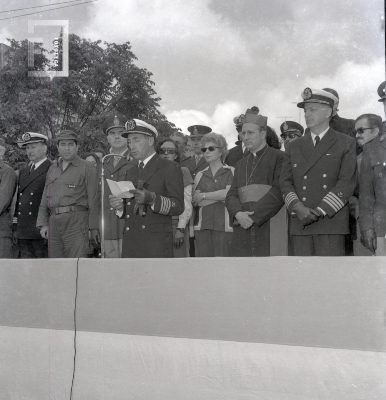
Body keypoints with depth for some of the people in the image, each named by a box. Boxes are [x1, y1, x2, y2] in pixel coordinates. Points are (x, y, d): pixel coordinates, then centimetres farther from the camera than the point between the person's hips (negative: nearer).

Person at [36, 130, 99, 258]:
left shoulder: (87, 168, 2)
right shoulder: (52, 169, 19)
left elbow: (93, 199, -3)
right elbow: (45, 199, 20)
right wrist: (43, 223, 12)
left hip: (76, 221, -6)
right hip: (54, 222, 6)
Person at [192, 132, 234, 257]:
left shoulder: (231, 172, 7)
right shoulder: (200, 175, 16)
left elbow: (229, 193, -9)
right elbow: (196, 202, 4)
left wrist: (203, 196, 1)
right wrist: (220, 195, -5)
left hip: (224, 224, -3)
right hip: (202, 225, 3)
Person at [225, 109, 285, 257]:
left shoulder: (278, 157, 2)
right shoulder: (241, 164, 23)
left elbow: (279, 191, -9)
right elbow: (231, 195, 14)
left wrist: (254, 216, -13)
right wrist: (238, 214, -7)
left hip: (269, 228, -5)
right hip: (243, 230, 5)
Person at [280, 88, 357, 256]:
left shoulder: (346, 143, 8)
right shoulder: (294, 147, 19)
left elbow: (347, 182, -2)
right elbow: (285, 181, 10)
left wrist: (320, 210, -11)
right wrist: (298, 208, -8)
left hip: (331, 223, -3)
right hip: (300, 223, 3)